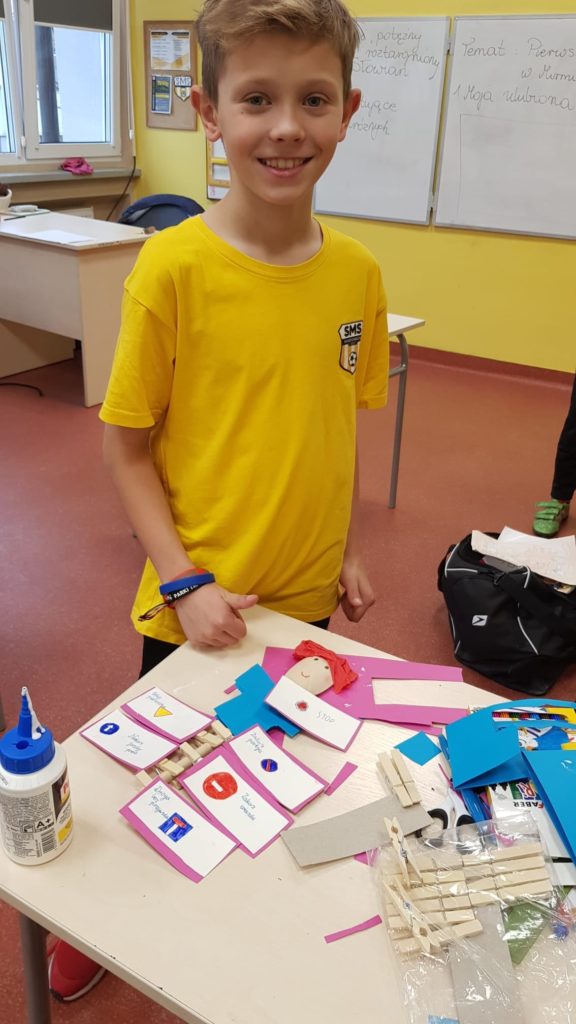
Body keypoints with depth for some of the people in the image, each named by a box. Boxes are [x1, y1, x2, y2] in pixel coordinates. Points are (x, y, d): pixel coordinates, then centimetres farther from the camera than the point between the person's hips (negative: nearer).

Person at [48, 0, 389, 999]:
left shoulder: (357, 272, -6)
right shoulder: (174, 266, -18)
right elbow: (127, 445, -12)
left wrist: (347, 550, 5)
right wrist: (184, 583, -16)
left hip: (307, 597, 4)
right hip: (196, 608, -3)